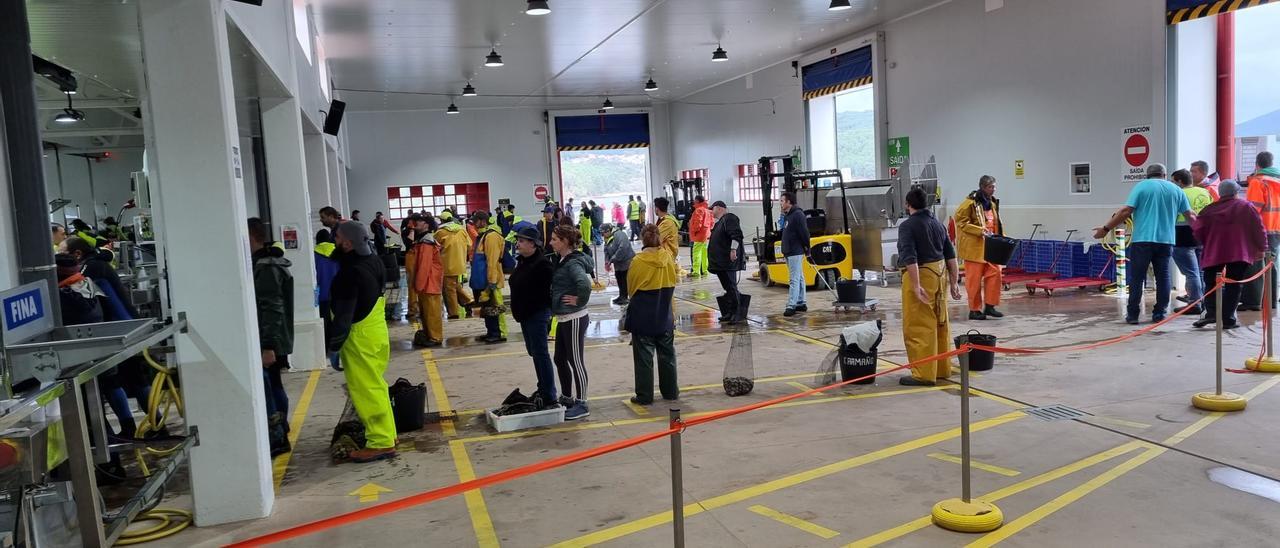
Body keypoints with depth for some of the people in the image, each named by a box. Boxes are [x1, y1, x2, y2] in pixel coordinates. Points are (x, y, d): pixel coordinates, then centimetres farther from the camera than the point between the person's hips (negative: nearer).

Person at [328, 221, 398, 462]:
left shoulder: (350, 273, -23)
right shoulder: (372, 260, 1)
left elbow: (344, 315, -23)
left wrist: (333, 344, -16)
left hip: (360, 337, -9)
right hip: (377, 330, 9)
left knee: (367, 389, -1)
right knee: (375, 386, 18)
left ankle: (381, 442, 4)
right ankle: (385, 434, 26)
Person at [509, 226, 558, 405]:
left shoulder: (541, 263, -20)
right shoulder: (521, 261, 10)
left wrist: (548, 308, -18)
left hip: (537, 315, -10)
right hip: (525, 315, 10)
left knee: (540, 354, -7)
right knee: (533, 352, 18)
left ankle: (549, 396, -1)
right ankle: (543, 389, 30)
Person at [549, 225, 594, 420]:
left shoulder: (573, 263, -19)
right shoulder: (560, 260, 9)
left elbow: (585, 283, -37)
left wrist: (579, 300, -23)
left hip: (574, 319, -10)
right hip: (563, 318, 10)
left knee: (576, 361, 0)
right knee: (560, 359, 18)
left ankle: (581, 405, 11)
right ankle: (566, 398, 32)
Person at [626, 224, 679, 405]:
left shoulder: (638, 261, -14)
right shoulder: (668, 258, -4)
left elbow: (630, 289, -2)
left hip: (642, 318, -3)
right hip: (665, 318, 4)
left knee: (644, 356, 4)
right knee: (667, 354, 15)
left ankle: (644, 395, 9)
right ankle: (670, 391, 24)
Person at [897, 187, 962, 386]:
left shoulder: (907, 226, -11)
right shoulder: (937, 224, 12)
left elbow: (910, 258, -22)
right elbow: (950, 255, 12)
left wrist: (916, 286, -25)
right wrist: (954, 282, 14)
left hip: (920, 275, -8)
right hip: (940, 274, 8)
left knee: (918, 328, -3)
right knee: (940, 324, 16)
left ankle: (924, 374, -2)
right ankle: (942, 369, 27)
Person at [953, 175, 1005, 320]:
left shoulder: (993, 202, 12)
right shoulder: (970, 202, -13)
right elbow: (960, 221, -17)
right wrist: (979, 231, -24)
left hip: (990, 246, 7)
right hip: (974, 246, -7)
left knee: (994, 273, 3)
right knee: (974, 278, -1)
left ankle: (989, 306, 13)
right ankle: (974, 310, 8)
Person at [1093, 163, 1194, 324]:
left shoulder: (1142, 186, 0)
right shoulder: (1176, 189, 11)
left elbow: (1126, 211, -9)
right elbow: (1190, 215, 13)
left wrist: (1106, 229, -5)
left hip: (1142, 240, -3)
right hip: (1166, 240, 3)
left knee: (1136, 278, 2)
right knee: (1163, 277, 10)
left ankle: (1132, 315, 5)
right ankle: (1159, 314, 13)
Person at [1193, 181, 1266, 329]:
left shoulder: (1209, 210, 5)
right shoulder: (1246, 207, 3)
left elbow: (1198, 231, 1)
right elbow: (1258, 228, 2)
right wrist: (1261, 248, 12)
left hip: (1214, 254, 1)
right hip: (1239, 254, -1)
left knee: (1211, 284, 10)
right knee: (1233, 286, 3)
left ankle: (1211, 312, -10)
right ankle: (1228, 319, -1)